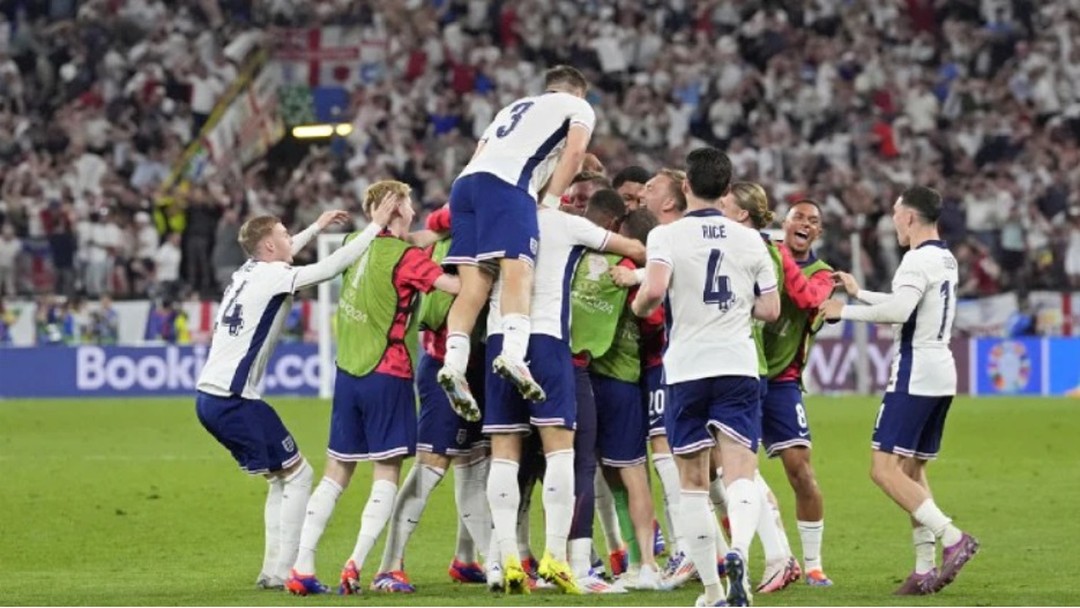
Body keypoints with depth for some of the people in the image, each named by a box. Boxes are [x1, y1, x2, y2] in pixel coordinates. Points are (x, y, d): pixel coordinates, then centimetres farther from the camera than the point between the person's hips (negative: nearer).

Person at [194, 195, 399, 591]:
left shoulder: (249, 273, 14)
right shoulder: (272, 278, -11)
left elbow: (280, 260, 38)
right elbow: (332, 267, -14)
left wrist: (317, 227, 43)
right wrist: (376, 227, -8)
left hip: (210, 396, 9)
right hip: (233, 400, -9)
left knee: (281, 476, 17)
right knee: (297, 474, 0)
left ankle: (273, 571, 15)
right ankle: (282, 571, -4)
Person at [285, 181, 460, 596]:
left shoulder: (356, 245, 7)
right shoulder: (404, 257, -12)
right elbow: (457, 285, -21)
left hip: (348, 372, 7)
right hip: (387, 375, -7)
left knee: (337, 472, 10)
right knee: (386, 473, -2)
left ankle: (302, 570, 5)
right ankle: (356, 567, -11)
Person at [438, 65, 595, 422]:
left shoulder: (514, 108, 39)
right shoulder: (578, 106, 23)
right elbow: (575, 151, 4)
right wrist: (550, 202, 6)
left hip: (465, 181, 6)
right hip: (505, 182, -6)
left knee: (474, 287, -1)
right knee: (517, 273, -20)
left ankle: (454, 363, -18)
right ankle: (513, 354, -42)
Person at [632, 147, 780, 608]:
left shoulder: (667, 235, -3)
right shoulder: (750, 240, 8)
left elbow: (654, 289, -20)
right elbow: (770, 310, 9)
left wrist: (639, 307, 2)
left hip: (686, 367, -1)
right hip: (738, 367, 1)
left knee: (693, 482, 9)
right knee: (740, 474, -6)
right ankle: (738, 552, -36)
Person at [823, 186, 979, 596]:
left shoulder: (918, 259, -14)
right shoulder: (946, 260, 17)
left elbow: (898, 310, -28)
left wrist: (845, 311, -18)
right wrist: (859, 293, 37)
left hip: (914, 375, -10)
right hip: (942, 374, 10)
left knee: (885, 470, -10)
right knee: (913, 470, 13)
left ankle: (952, 538, -20)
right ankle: (925, 569, 9)